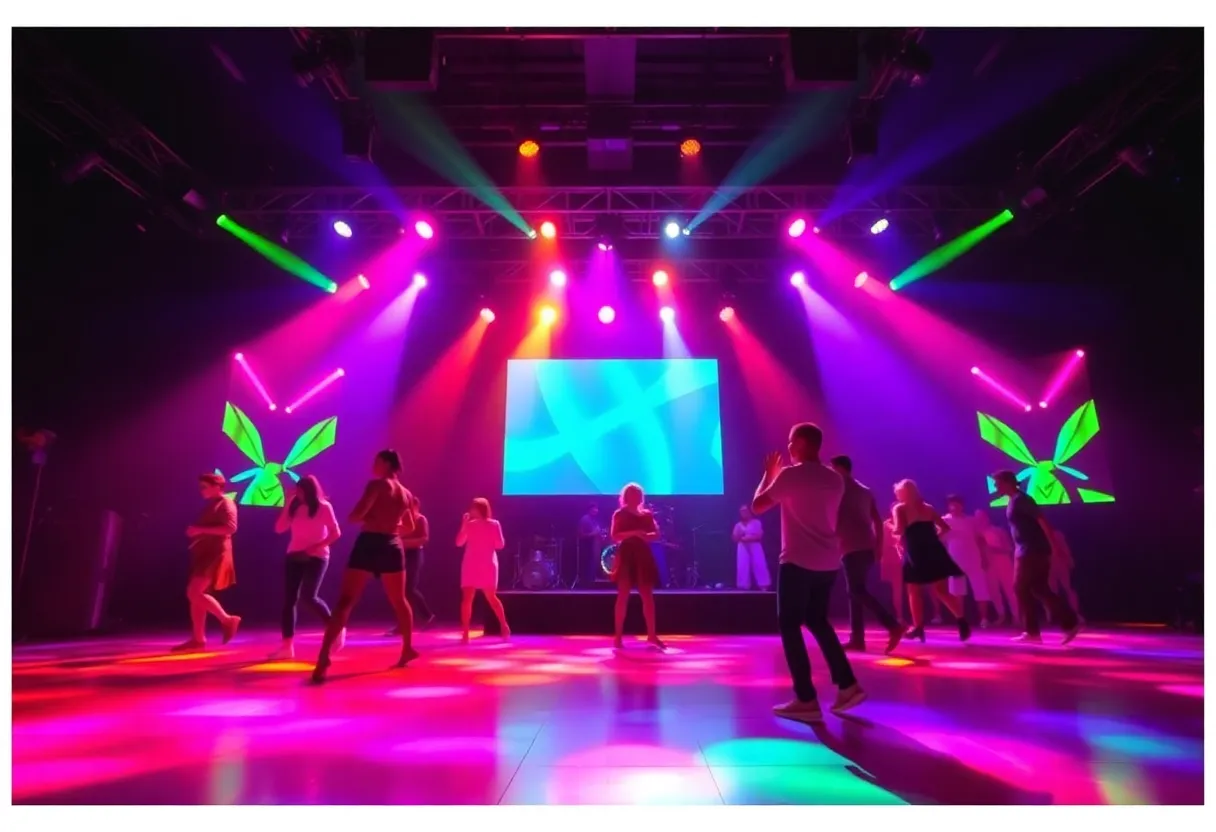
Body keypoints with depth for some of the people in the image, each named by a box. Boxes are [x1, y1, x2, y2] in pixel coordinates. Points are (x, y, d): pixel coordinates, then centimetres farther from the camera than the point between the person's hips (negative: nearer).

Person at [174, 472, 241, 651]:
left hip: (214, 555, -10)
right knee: (196, 595, 7)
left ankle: (227, 620, -5)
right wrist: (194, 532, 10)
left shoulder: (225, 504, -8)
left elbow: (230, 528, -22)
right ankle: (198, 639, 12)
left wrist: (201, 530, -22)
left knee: (194, 593, -15)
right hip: (203, 554, 10)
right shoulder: (209, 505, 20)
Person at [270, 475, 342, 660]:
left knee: (308, 597, -15)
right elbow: (279, 529, 0)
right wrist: (287, 506, -6)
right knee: (289, 599, 0)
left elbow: (335, 533, -7)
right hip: (294, 556, 5)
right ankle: (287, 646, 6)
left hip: (317, 557, -5)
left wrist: (316, 547, -17)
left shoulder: (323, 507, -6)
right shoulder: (294, 506, 6)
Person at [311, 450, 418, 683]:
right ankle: (408, 649, 29)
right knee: (399, 601, 20)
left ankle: (324, 658, -16)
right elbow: (409, 527, 23)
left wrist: (369, 517, 7)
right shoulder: (406, 494, 13)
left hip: (368, 545, -6)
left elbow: (354, 517, -13)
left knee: (345, 602, -6)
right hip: (393, 547, 6)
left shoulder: (377, 485, -6)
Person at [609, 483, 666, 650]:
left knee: (647, 595, 4)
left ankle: (652, 635, 11)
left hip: (643, 556, 4)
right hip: (626, 556, -4)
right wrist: (633, 533, -20)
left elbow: (656, 535, 6)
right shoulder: (619, 514, 2)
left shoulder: (647, 515, 13)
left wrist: (644, 535, -14)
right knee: (623, 596, -4)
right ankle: (618, 637, 0)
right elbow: (614, 536, -9)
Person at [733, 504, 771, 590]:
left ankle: (764, 586, -11)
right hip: (743, 547, 2)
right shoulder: (738, 525, 13)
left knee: (759, 565, -12)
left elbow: (759, 535, -5)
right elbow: (734, 538, 7)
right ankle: (744, 586, -4)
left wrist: (750, 538, -13)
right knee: (743, 566, -7)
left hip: (755, 546, -2)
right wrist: (740, 536, -11)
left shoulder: (756, 522, 5)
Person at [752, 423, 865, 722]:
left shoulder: (790, 475, -10)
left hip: (798, 561, -7)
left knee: (789, 626, 2)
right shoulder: (835, 479, 11)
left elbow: (757, 507, -3)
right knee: (817, 620, 22)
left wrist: (769, 474, 10)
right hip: (829, 561, 7)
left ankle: (806, 700, -1)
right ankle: (847, 685, 19)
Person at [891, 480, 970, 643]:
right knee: (941, 591, 11)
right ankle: (962, 621, -4)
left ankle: (918, 627, 5)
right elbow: (945, 528, 18)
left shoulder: (899, 508, 0)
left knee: (914, 591, 9)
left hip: (916, 554, -4)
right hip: (934, 552, 5)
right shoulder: (928, 508, 15)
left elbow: (899, 530, -14)